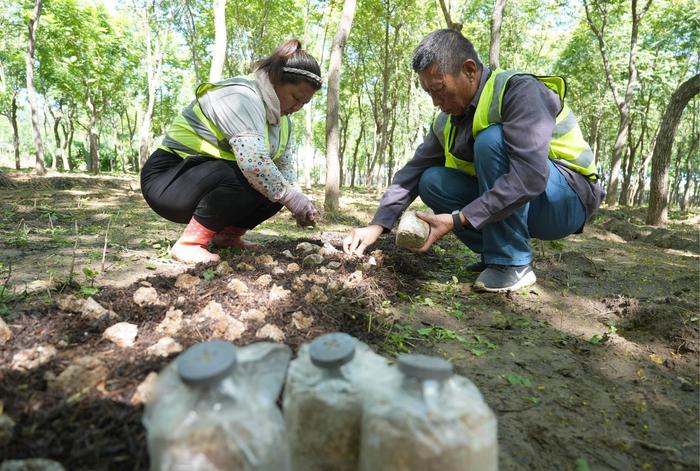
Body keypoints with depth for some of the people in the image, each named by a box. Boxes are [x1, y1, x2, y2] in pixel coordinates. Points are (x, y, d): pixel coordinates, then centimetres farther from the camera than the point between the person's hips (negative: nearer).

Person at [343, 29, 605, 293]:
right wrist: (377, 226, -12)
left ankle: (514, 263, -21)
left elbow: (530, 177, -34)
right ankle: (496, 253, 0)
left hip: (568, 201, -6)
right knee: (431, 182, -7)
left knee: (491, 140, -29)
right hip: (505, 200, 7)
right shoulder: (446, 121, 1)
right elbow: (413, 171, 0)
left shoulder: (518, 90, -22)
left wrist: (457, 221, -32)